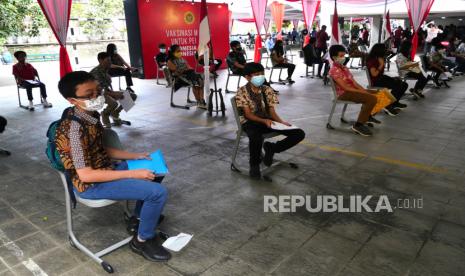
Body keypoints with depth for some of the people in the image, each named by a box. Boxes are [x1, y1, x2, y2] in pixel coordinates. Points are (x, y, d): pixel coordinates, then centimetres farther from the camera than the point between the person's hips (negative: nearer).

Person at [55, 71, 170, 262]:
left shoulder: (91, 115, 1)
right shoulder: (75, 128, -27)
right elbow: (86, 175, -28)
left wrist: (135, 156, 6)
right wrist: (133, 174, -25)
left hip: (103, 168, 9)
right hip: (91, 185, -9)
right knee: (158, 192, -19)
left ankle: (140, 215, 31)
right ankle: (143, 241, 4)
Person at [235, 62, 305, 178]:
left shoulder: (267, 90, 8)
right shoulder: (242, 92, -6)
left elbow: (272, 111, 5)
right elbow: (248, 114, -13)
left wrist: (281, 121, -16)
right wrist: (264, 121, -29)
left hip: (268, 120, 5)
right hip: (251, 122, -5)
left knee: (299, 134, -11)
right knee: (256, 137, -44)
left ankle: (271, 148, 7)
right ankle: (254, 164, -12)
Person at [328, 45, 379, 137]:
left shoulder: (343, 67, 15)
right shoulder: (334, 70, -15)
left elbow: (354, 82, 12)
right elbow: (345, 88, -21)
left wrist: (364, 90, -3)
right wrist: (363, 92, -19)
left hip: (352, 90, 10)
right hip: (344, 93, -10)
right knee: (372, 98, -26)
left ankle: (367, 116, 28)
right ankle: (358, 125, -24)